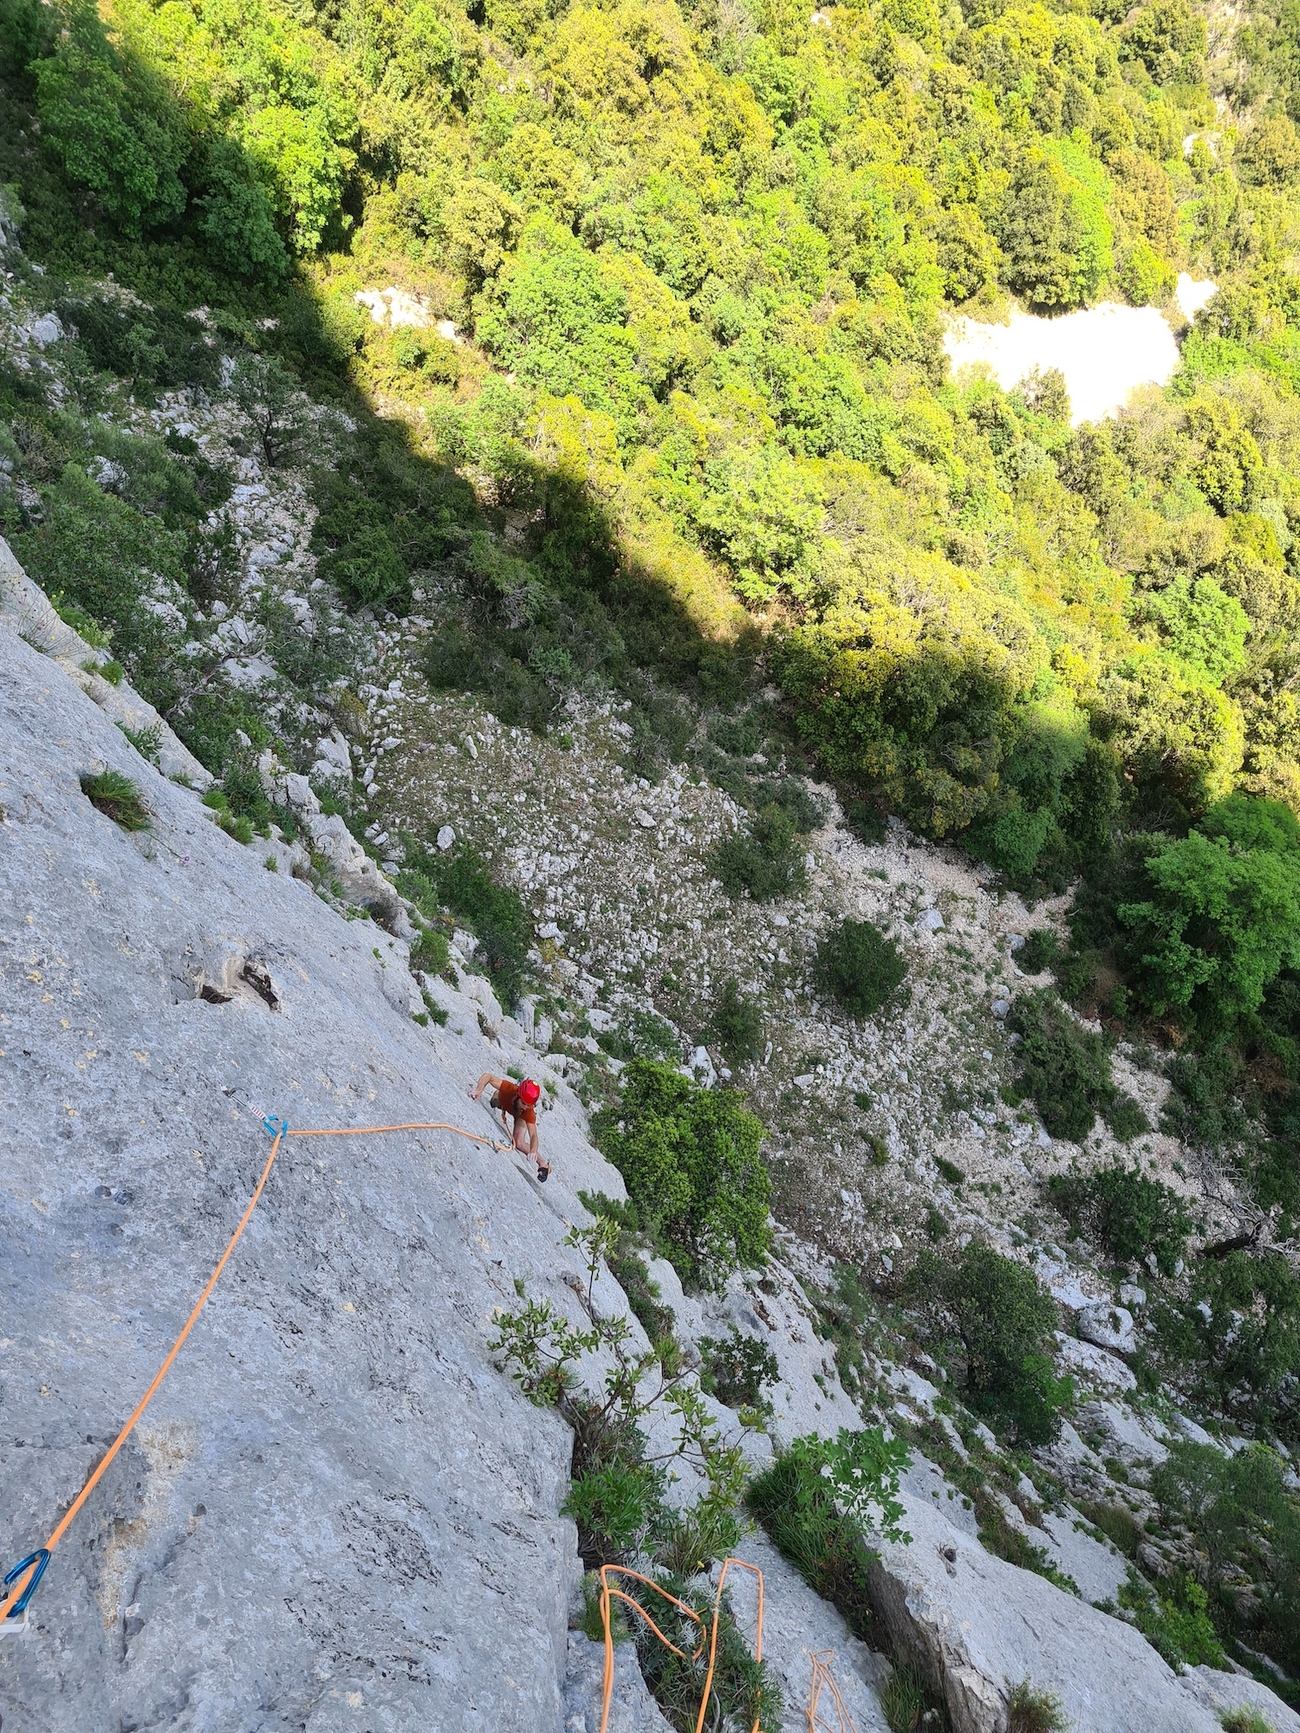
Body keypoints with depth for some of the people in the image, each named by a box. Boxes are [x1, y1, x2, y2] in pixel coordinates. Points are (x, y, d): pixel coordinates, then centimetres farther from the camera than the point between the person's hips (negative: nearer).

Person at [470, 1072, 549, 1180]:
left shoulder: (529, 1111, -45)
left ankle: (542, 1164, 6)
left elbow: (533, 1135, -46)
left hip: (521, 1116, -2)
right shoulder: (509, 1089, -47)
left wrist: (533, 1151, -66)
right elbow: (487, 1076, -43)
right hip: (502, 1099, 2)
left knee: (519, 1144, -14)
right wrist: (478, 1090, -60)